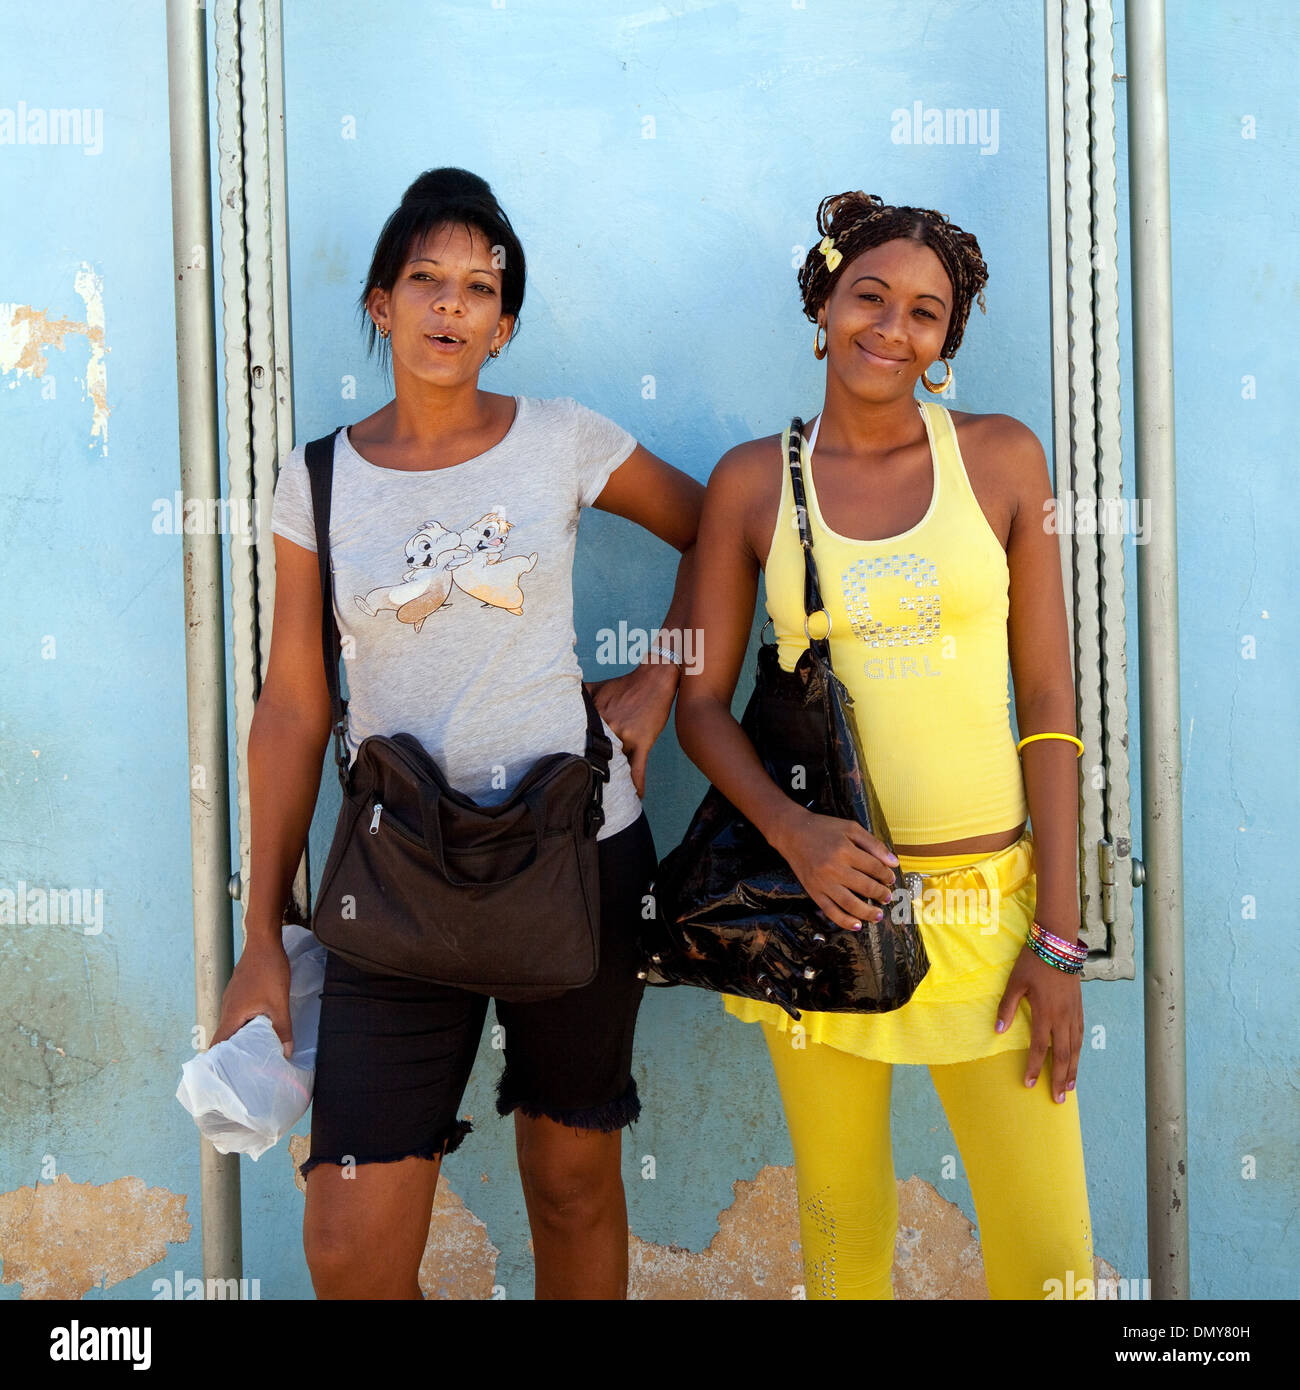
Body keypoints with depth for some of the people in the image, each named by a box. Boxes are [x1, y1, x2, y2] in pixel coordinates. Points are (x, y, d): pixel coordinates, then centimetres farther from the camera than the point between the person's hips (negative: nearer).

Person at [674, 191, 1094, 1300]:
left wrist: (1059, 937, -6)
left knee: (1049, 1250, 0)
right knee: (844, 1225, 12)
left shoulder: (1001, 457, 2)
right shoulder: (753, 482, 3)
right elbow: (700, 700, 5)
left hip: (989, 898, 0)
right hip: (825, 895, 1)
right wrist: (789, 827, -15)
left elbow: (1049, 698, 0)